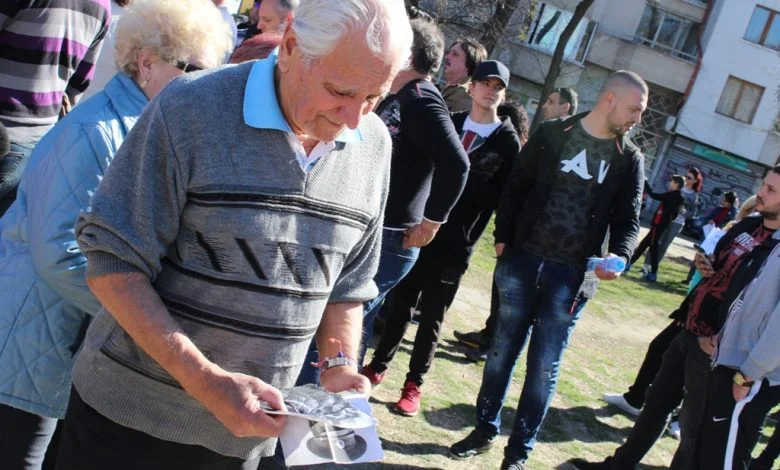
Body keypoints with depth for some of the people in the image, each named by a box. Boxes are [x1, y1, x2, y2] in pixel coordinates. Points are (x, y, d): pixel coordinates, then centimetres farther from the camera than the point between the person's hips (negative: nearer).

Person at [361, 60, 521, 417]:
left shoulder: (508, 142, 1)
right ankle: (378, 366, 29)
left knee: (431, 317, 7)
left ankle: (414, 385, 19)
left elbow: (502, 196, -7)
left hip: (456, 244, -2)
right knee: (400, 304, 13)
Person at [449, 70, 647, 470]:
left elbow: (628, 220, 3)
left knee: (544, 366, 4)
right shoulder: (552, 134, 1)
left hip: (572, 275, 0)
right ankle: (485, 429, 29)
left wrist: (619, 256, -17)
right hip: (523, 260, 0)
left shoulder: (629, 159, 3)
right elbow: (516, 187, 5)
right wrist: (503, 237, -2)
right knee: (503, 349, 11)